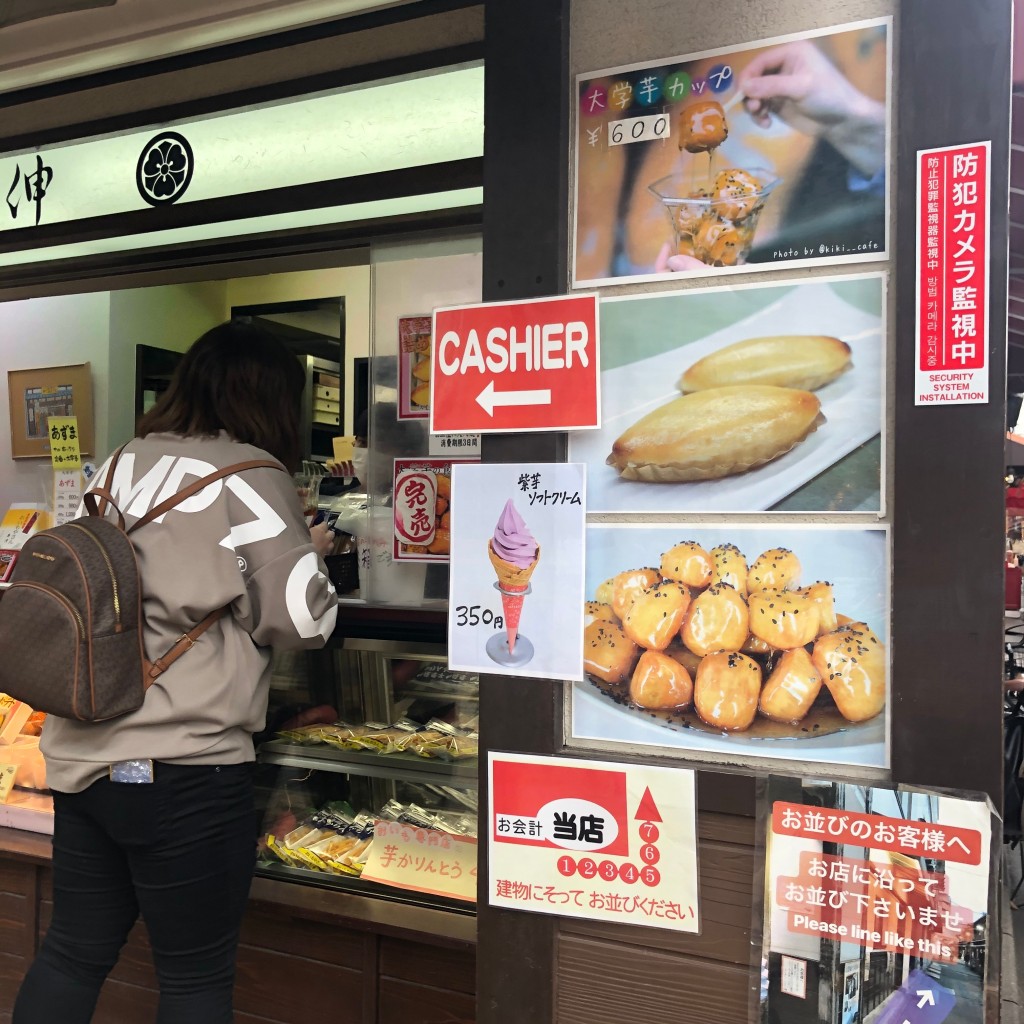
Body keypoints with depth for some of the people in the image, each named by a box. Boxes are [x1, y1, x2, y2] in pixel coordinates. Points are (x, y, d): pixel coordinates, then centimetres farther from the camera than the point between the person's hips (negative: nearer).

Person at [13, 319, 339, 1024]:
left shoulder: (121, 466, 8)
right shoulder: (251, 478, -12)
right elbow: (301, 621, -10)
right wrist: (310, 551, 8)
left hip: (80, 756, 7)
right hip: (183, 770, -7)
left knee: (73, 953, 22)